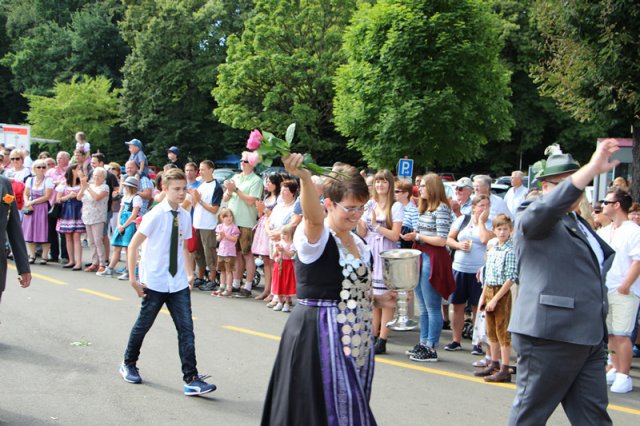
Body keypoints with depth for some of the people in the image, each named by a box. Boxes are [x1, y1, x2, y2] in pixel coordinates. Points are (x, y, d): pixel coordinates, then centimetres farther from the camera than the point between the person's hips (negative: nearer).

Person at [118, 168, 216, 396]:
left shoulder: (185, 216, 3)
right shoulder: (155, 215, -13)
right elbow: (133, 246, -10)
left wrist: (186, 274, 9)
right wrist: (133, 278, -12)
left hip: (178, 283, 4)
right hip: (155, 283, -4)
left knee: (186, 329, -3)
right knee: (143, 324, 12)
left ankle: (191, 379, -1)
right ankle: (128, 364, 37)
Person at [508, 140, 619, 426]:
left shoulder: (579, 224, 21)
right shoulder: (532, 217, -6)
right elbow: (545, 209, -31)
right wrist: (593, 168, -36)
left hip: (589, 338, 9)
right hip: (549, 335, -8)